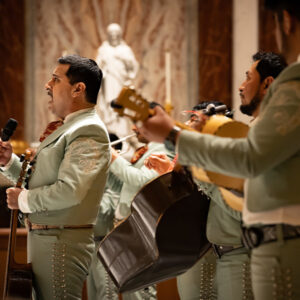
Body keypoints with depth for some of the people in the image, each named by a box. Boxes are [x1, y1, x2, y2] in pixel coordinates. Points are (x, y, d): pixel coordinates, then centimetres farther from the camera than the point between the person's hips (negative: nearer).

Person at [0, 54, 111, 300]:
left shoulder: (89, 132, -16)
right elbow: (44, 181, 20)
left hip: (63, 242, -10)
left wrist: (24, 199, -14)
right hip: (44, 240, 10)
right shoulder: (69, 128, 17)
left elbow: (70, 191, -27)